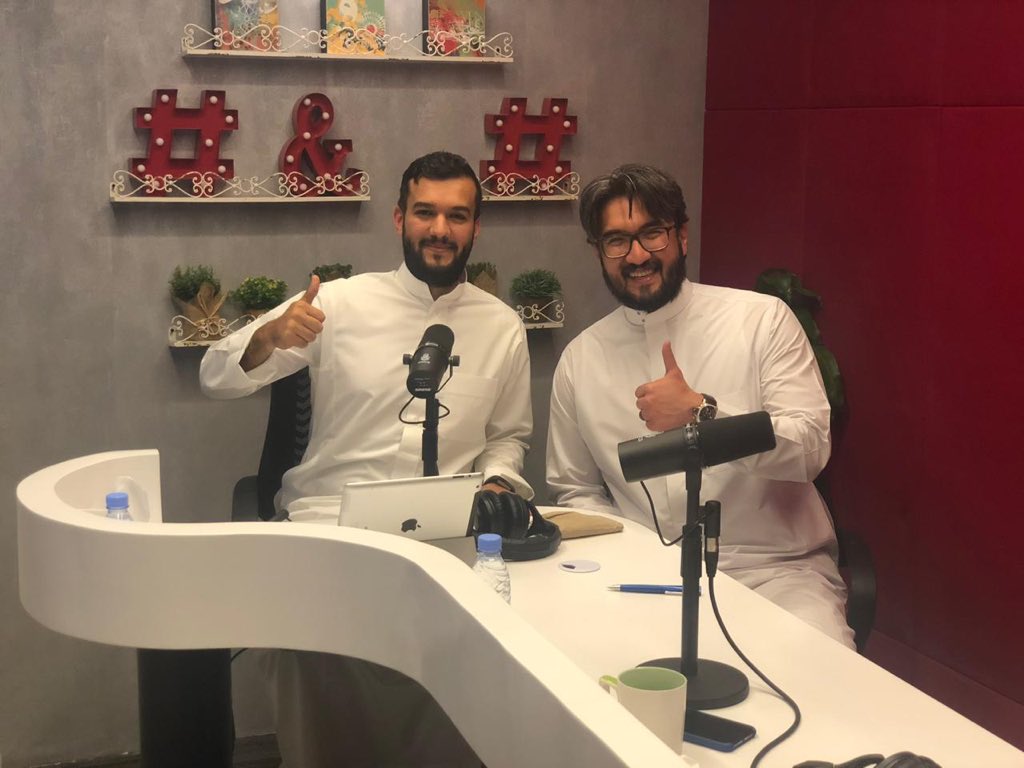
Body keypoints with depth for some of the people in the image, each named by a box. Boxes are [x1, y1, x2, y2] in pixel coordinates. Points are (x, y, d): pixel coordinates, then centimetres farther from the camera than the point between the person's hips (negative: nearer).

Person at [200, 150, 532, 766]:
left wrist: (499, 483, -1)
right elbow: (217, 380, 2)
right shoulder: (340, 303, 2)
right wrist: (270, 337, -19)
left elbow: (509, 435, 21)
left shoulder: (503, 327, 9)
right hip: (331, 521, -1)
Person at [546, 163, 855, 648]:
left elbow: (810, 448, -9)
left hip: (776, 567, -2)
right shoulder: (579, 359, 8)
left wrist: (701, 412, -23)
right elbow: (574, 490, 15)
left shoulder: (762, 319, 0)